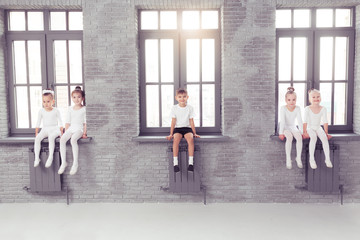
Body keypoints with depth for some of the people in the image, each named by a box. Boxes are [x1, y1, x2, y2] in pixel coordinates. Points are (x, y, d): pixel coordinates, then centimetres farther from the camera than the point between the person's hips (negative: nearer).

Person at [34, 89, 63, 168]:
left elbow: (60, 122, 3)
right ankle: (37, 158, -24)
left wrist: (61, 131, -6)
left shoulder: (56, 111, 1)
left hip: (54, 129, -3)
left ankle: (51, 156, -34)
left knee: (51, 137, -36)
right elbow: (38, 122, 12)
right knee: (37, 138, -26)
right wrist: (36, 132, 6)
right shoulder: (41, 111, 8)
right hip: (44, 129, 3)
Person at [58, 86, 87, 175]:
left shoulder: (84, 109, 5)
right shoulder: (70, 109, 17)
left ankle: (75, 163, -30)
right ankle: (63, 162, -19)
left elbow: (85, 122, 1)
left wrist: (84, 133, -8)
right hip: (70, 128, 4)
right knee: (62, 139, -25)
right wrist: (66, 132, 6)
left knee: (73, 139, -35)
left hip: (79, 128, -4)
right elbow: (68, 122, 16)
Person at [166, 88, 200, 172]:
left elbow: (191, 121, 7)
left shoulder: (190, 108, 5)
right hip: (177, 128, 0)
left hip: (187, 128, 0)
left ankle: (191, 162, -31)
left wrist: (194, 133, 4)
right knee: (176, 140, -32)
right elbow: (173, 121, 3)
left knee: (190, 139, -32)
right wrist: (171, 134, -2)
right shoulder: (174, 108, 4)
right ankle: (175, 163, -32)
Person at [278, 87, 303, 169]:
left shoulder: (297, 108, -8)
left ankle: (298, 158, -16)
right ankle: (288, 159, -27)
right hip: (285, 128, -3)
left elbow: (300, 121, -10)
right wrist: (281, 133, -28)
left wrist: (302, 132, -19)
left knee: (299, 137, -29)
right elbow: (282, 121, -21)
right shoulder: (283, 108, -16)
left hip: (293, 128, 3)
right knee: (289, 137, -34)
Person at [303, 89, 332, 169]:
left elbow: (325, 122, -2)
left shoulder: (323, 109, -3)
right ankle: (311, 159, -28)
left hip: (318, 128, 3)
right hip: (310, 128, -3)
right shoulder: (307, 109, -10)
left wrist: (326, 133, -7)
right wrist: (305, 132, -20)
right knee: (313, 137, -33)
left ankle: (327, 159, -21)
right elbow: (305, 121, -12)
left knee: (324, 138, -27)